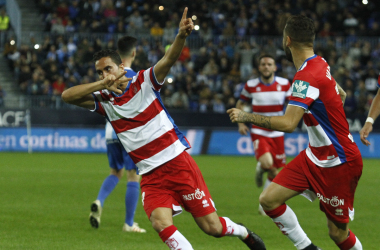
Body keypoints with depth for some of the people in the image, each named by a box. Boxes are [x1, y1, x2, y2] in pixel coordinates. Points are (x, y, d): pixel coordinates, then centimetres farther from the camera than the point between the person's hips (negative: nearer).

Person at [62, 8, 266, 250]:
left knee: (212, 227, 1)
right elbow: (67, 95, -8)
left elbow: (169, 59, -20)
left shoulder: (144, 82, -4)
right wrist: (102, 84, -21)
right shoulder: (104, 100, 4)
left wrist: (182, 35, -41)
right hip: (151, 176, 3)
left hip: (178, 163, -3)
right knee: (160, 222, -25)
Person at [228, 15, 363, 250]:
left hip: (338, 162, -9)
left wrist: (246, 117, -25)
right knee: (269, 199, 0)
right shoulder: (320, 63, 4)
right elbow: (341, 95, 23)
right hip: (315, 156, 9)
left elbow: (288, 124, -33)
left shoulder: (307, 76, -25)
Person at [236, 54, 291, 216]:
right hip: (259, 133, -3)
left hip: (277, 134, 3)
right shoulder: (251, 85, -3)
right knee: (267, 163, -28)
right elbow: (240, 103, 11)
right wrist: (241, 123, -2)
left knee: (275, 172, 4)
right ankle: (260, 168, 12)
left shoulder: (284, 84, -1)